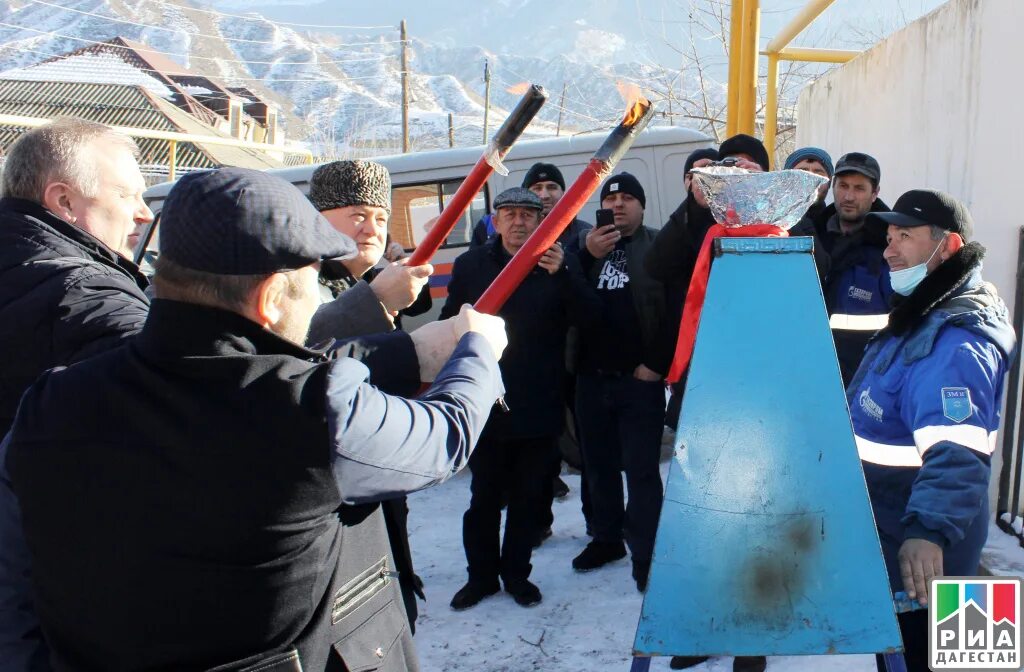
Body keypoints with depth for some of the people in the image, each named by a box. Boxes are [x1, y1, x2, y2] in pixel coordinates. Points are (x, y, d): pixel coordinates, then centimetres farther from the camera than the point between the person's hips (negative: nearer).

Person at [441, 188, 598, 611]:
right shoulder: (471, 266, 4)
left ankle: (516, 573, 30)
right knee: (484, 497, 10)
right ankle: (481, 574, 28)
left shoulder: (561, 265, 0)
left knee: (529, 497, 12)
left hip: (540, 407, 0)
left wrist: (562, 275, -29)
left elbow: (586, 314, -13)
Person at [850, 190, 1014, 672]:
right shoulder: (920, 313, 8)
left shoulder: (956, 341, -26)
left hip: (919, 554, -10)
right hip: (886, 529, 10)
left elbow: (957, 451, -42)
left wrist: (929, 530, -54)